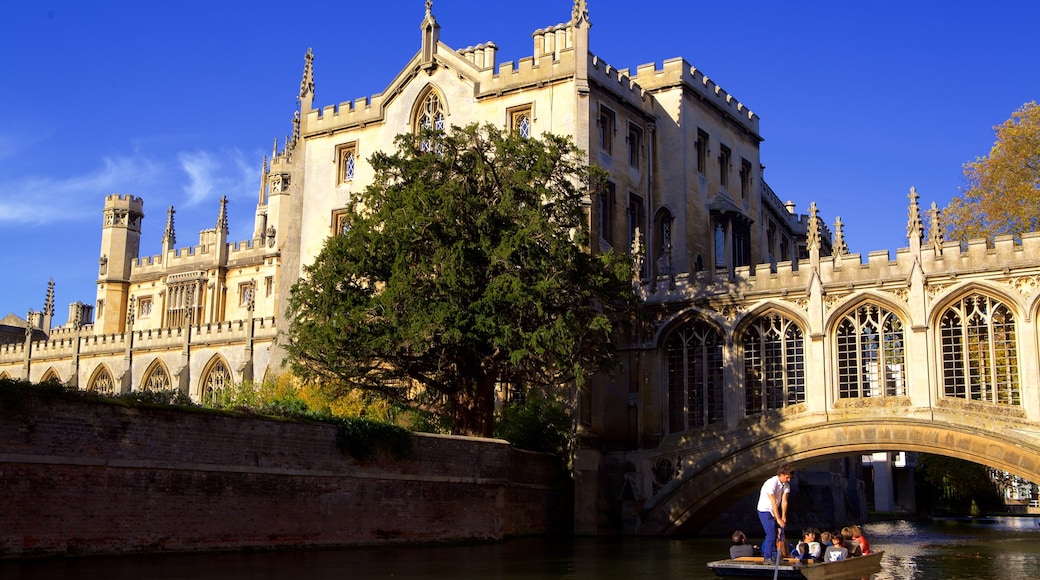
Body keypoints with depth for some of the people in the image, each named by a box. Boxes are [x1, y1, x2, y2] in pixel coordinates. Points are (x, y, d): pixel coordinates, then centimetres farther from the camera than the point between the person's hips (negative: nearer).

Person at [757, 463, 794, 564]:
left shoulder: (786, 484, -3)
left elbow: (784, 501, -7)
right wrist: (778, 519, -26)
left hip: (775, 510, 7)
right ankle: (768, 557, -5)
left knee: (780, 532, 2)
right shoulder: (771, 483, -26)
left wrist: (783, 517, -15)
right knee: (771, 534, -13)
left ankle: (775, 556, 9)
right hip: (765, 510, -7)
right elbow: (773, 503, -27)